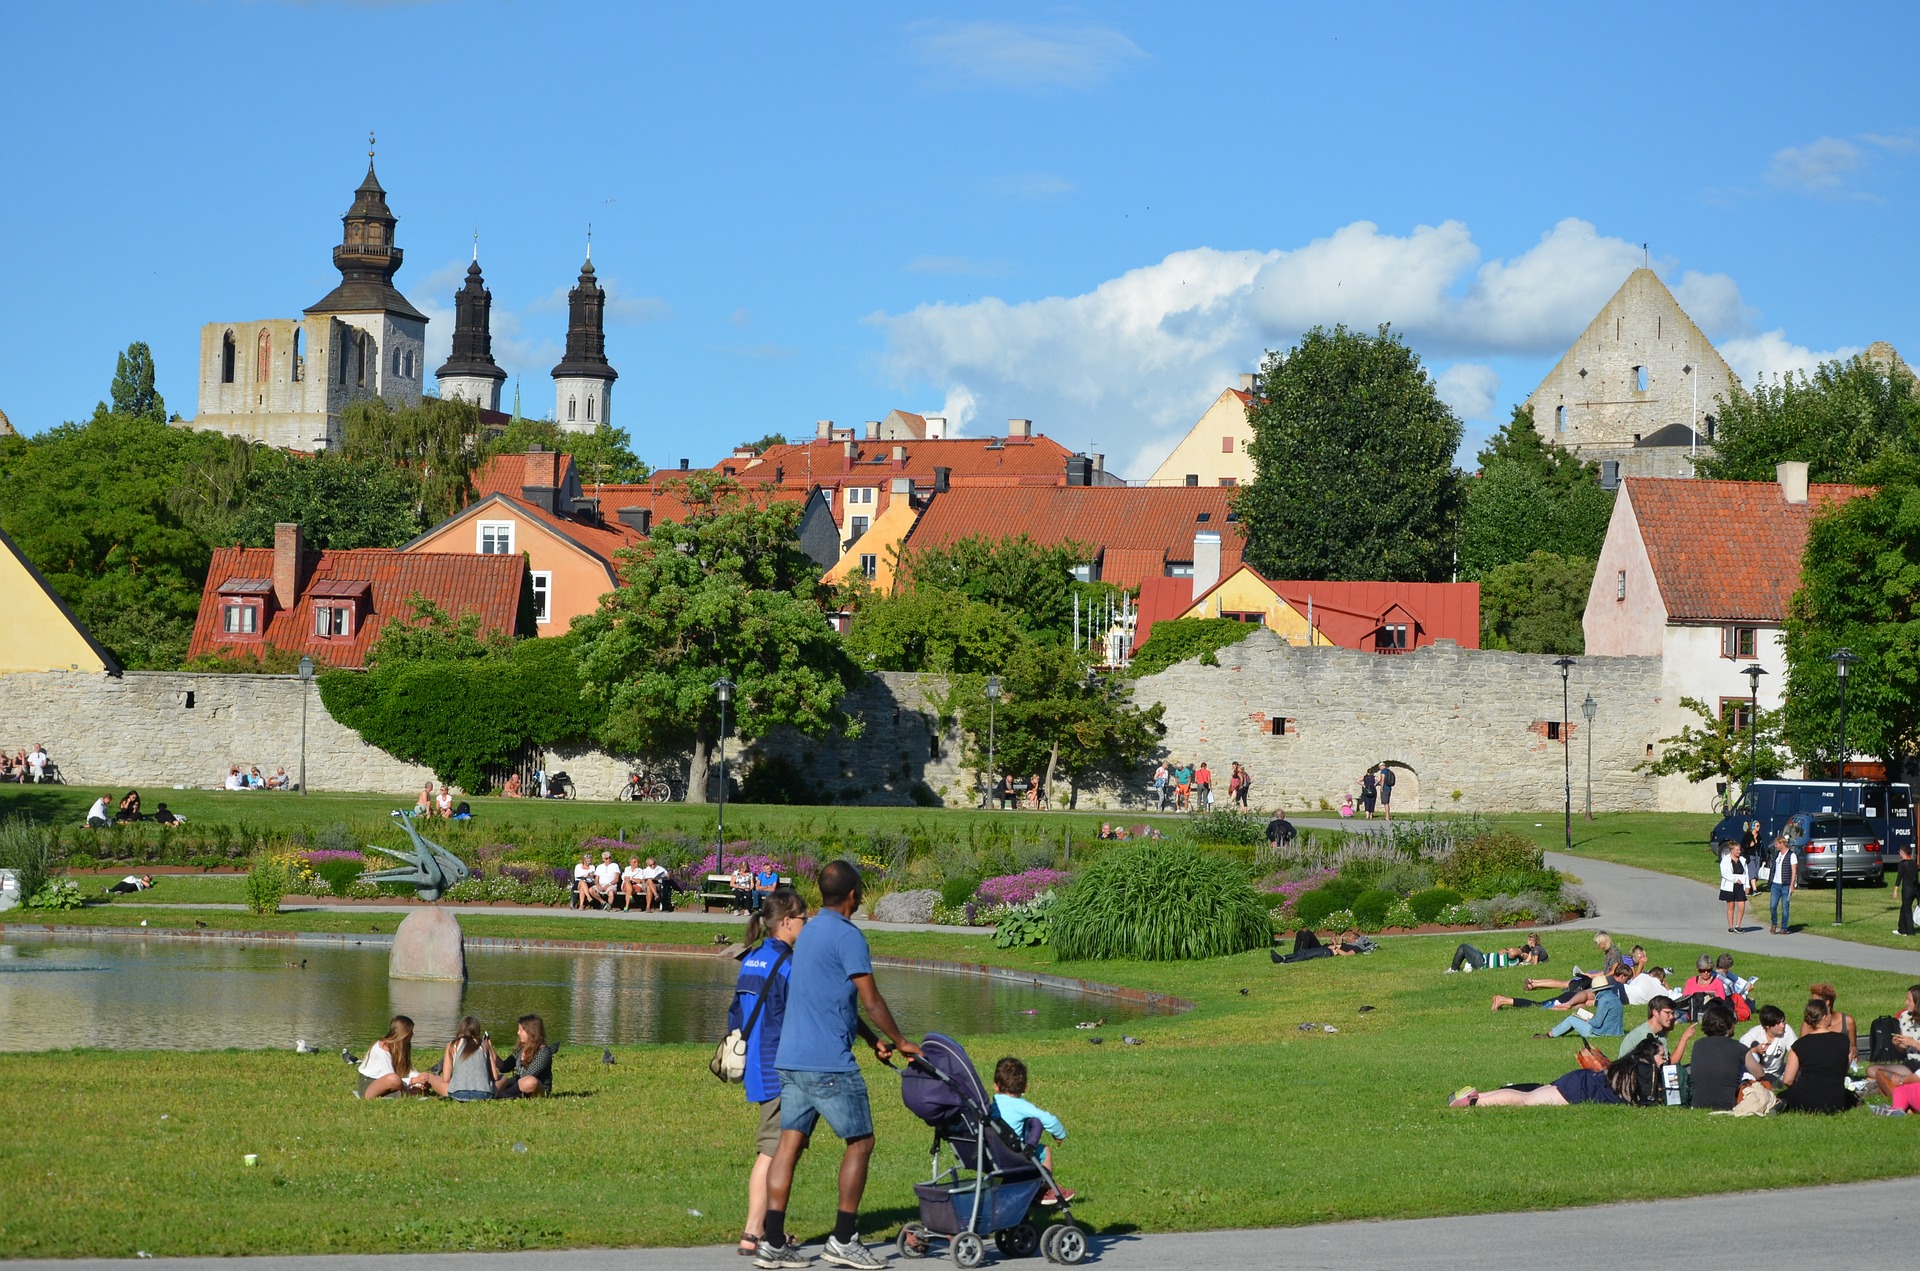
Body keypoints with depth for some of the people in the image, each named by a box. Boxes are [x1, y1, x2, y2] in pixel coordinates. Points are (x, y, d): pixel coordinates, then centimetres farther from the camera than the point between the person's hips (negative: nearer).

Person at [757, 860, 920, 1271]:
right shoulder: (847, 936, -11)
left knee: (789, 1144, 5)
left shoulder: (810, 932, 18)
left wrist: (873, 1040, 26)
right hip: (829, 1063, -8)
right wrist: (900, 1042, 4)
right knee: (860, 1142, 3)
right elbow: (871, 1000, -10)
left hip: (790, 1059, 8)